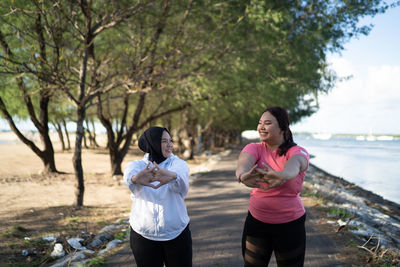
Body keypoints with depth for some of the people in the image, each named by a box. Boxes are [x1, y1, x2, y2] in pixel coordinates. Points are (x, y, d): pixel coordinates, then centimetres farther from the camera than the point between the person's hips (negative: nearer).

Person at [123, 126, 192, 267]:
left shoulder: (178, 163, -1)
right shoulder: (136, 165, 1)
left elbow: (181, 173, -26)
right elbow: (129, 174, -24)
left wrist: (172, 176, -50)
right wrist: (135, 178, -49)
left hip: (177, 234, 0)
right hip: (143, 235, 0)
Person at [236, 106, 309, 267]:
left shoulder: (298, 152, -11)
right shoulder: (254, 149, -5)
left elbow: (293, 165, -36)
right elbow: (244, 163, -29)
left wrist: (282, 176, -60)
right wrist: (243, 175, -54)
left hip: (290, 224, -1)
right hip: (256, 221, 2)